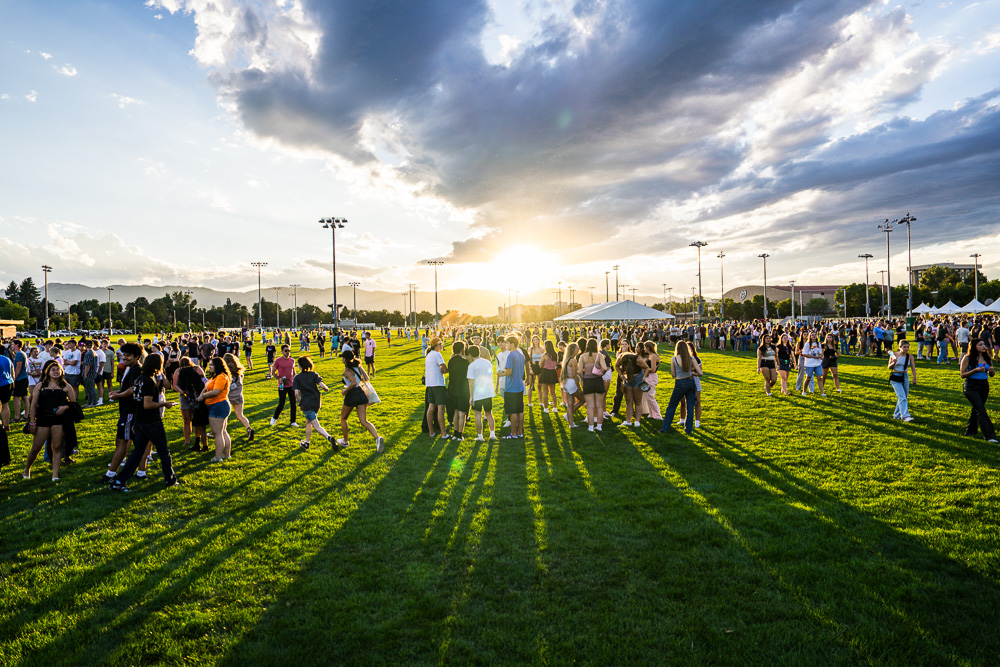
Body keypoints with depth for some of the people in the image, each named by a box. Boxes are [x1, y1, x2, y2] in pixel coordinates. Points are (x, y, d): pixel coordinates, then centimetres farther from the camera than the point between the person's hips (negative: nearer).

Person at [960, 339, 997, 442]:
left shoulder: (987, 358, 7)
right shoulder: (967, 358, -7)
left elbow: (992, 375, 15)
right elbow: (962, 375, -8)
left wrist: (992, 370, -8)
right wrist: (975, 370, -20)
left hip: (984, 386, 5)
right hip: (971, 387, -5)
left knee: (977, 409, 15)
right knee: (981, 410, -13)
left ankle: (970, 431, 31)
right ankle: (989, 435, -16)